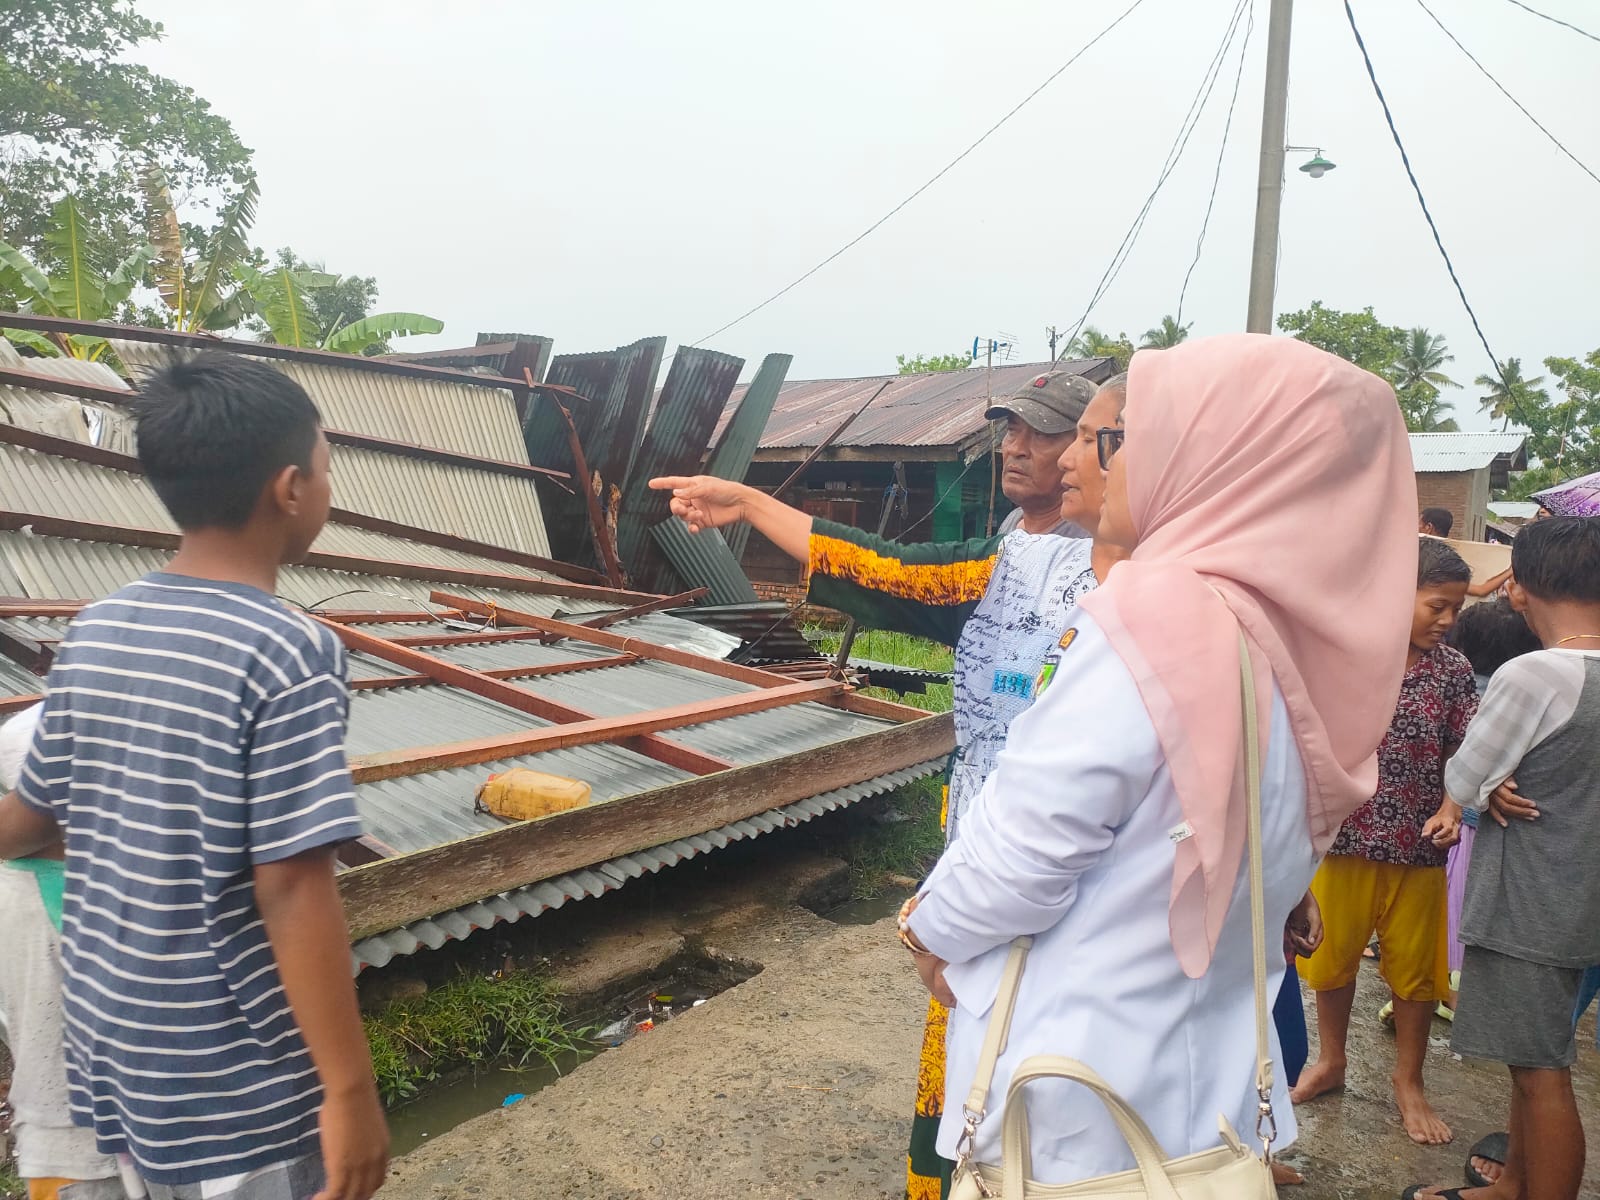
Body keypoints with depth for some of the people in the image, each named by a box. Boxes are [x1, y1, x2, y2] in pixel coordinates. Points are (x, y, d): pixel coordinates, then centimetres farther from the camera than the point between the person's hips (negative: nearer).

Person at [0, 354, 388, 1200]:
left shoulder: (92, 634, -1)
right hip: (234, 1085, -7)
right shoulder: (286, 652, -23)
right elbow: (292, 891, -24)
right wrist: (350, 1090, -16)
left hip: (109, 1048, 7)